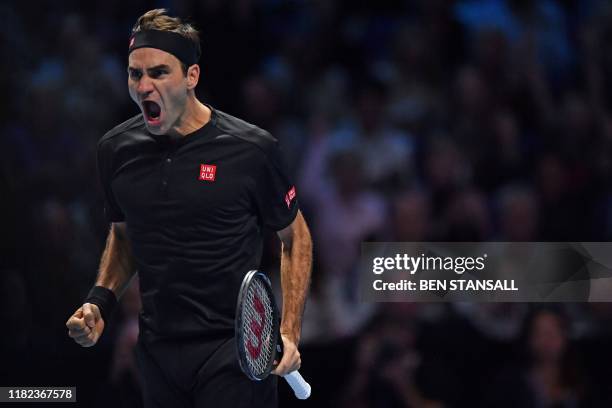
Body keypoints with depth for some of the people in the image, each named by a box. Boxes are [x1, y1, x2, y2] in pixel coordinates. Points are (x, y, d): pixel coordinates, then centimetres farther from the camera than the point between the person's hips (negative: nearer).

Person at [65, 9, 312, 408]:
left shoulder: (252, 149, -11)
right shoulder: (116, 150, 2)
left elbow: (295, 237, 1)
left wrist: (289, 332, -7)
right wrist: (100, 301, 3)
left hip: (234, 352, -4)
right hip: (158, 352, 4)